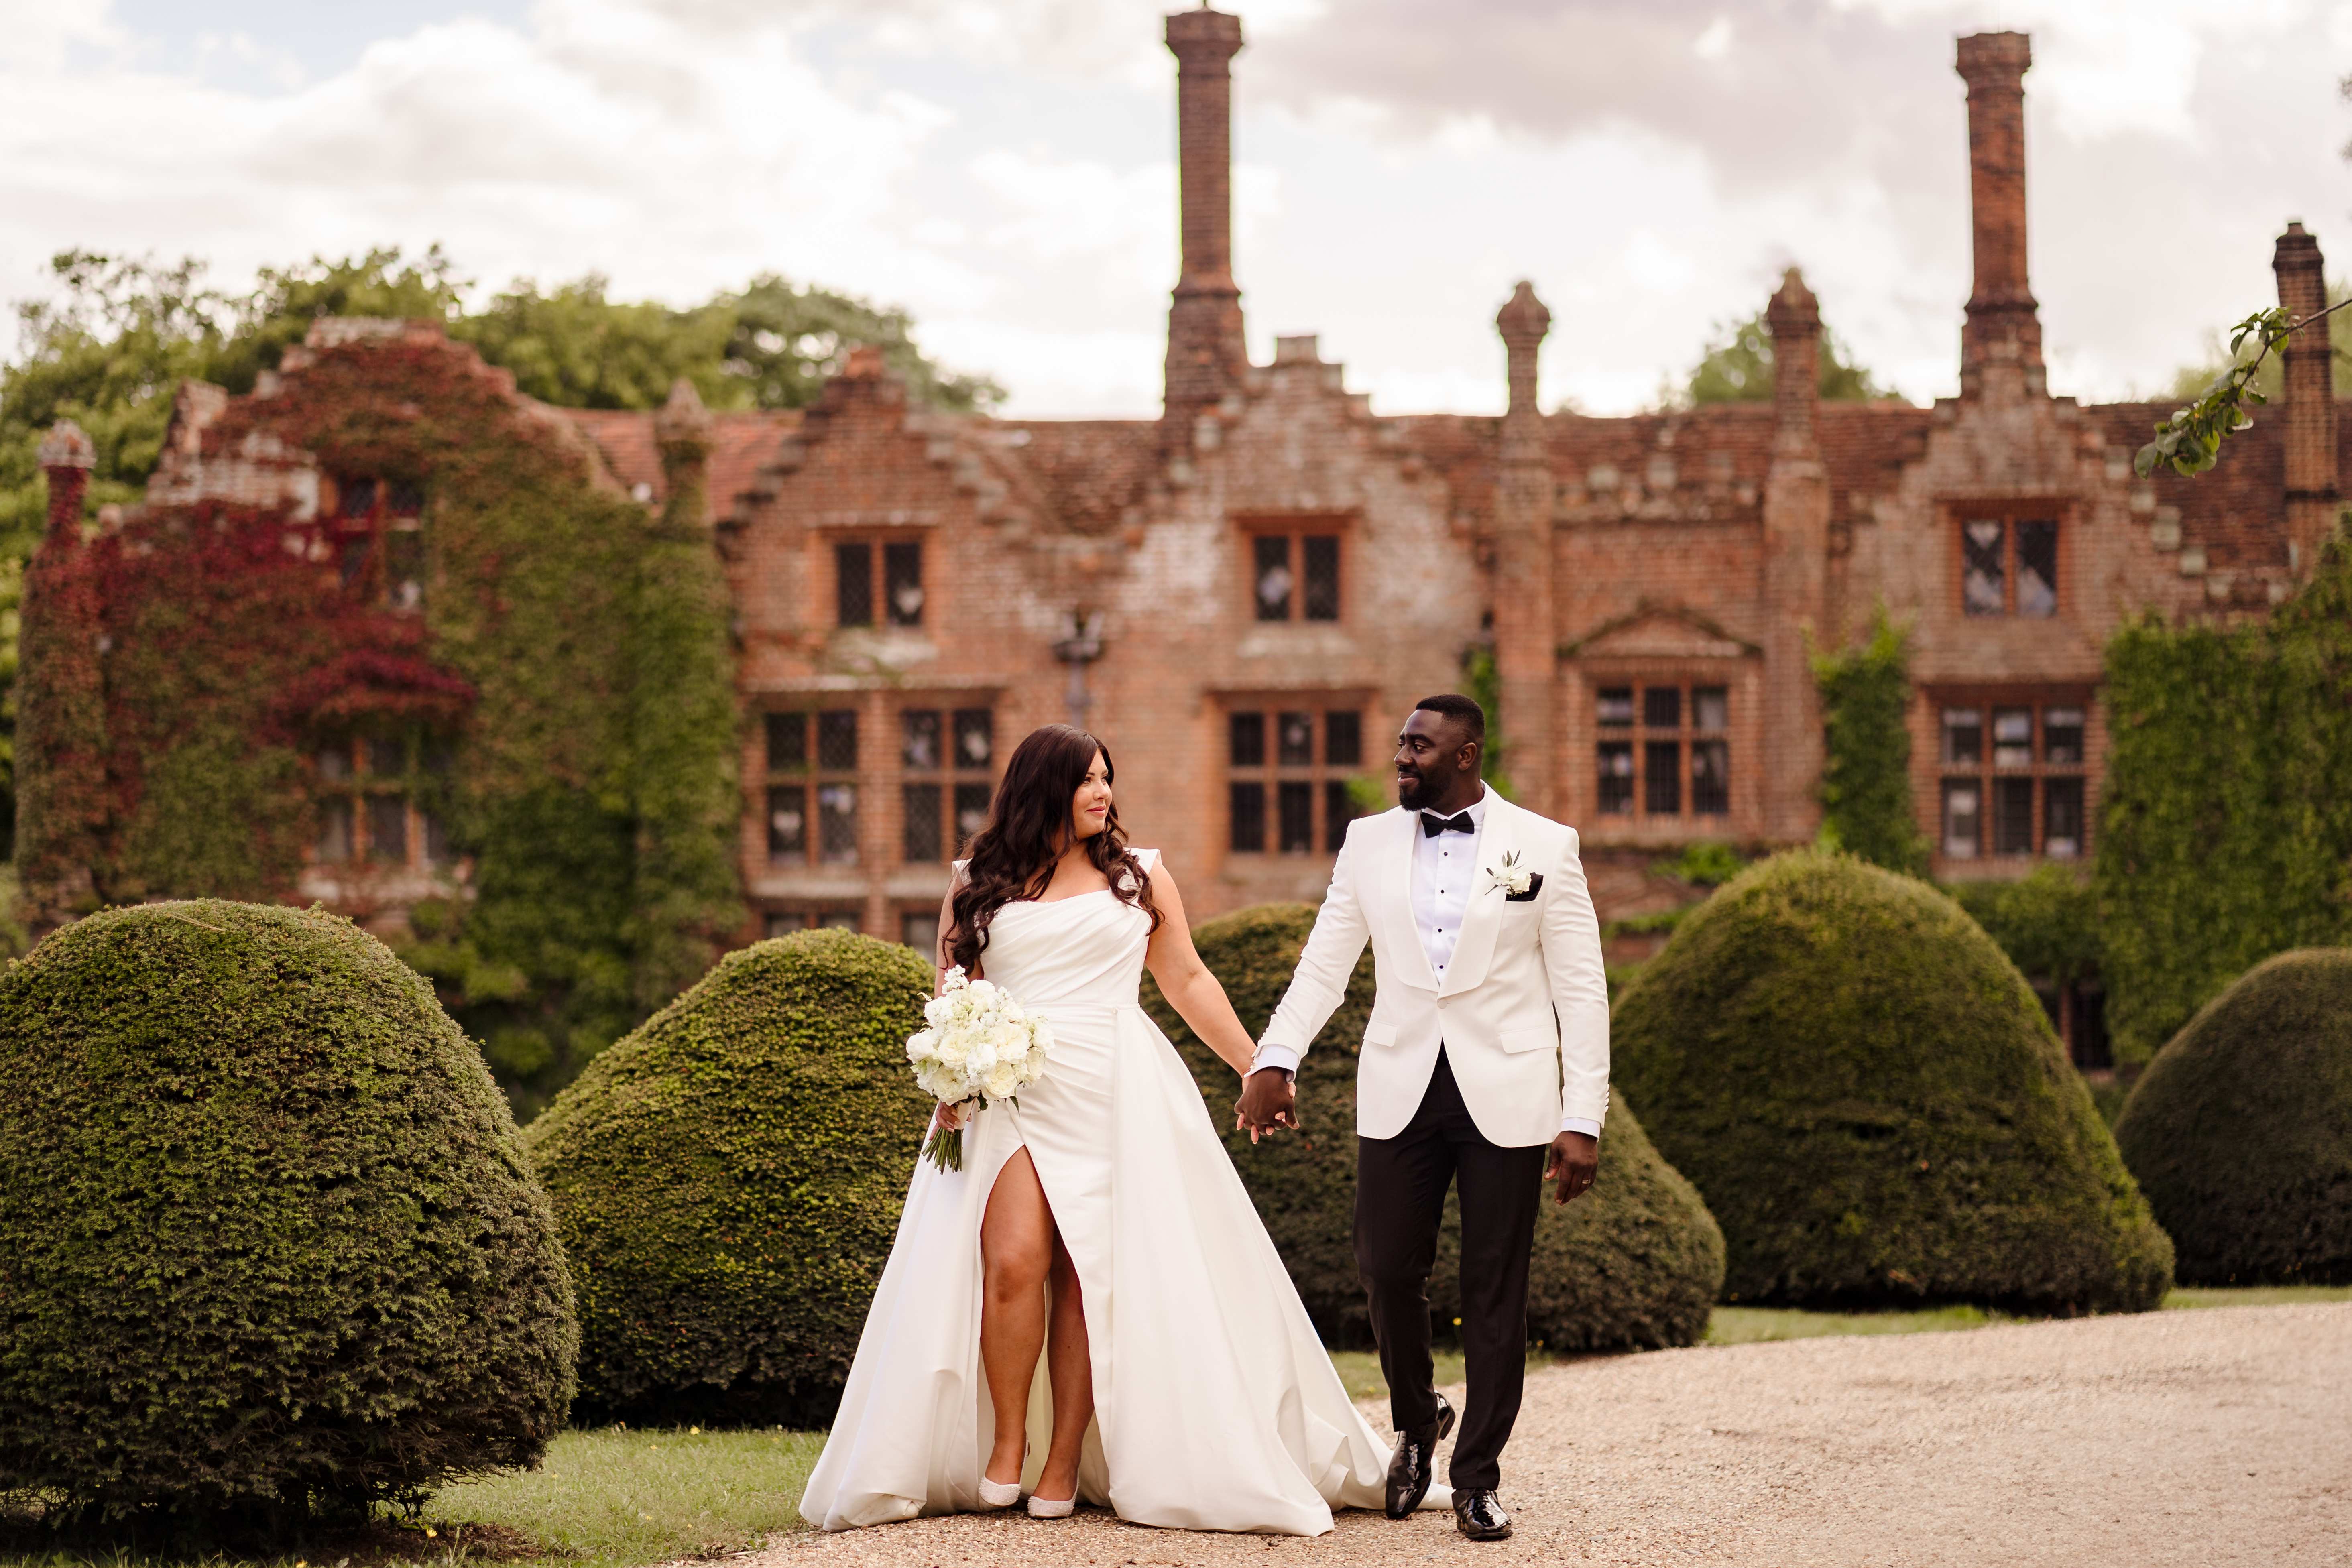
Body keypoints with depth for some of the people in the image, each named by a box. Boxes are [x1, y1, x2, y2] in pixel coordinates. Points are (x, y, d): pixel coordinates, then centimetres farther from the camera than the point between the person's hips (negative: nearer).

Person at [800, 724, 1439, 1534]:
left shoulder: (1140, 875, 13)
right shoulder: (979, 886, 11)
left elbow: (1188, 981, 17)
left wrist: (1256, 1068, 13)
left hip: (1115, 1094, 0)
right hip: (1011, 1095, 0)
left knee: (1089, 1276, -6)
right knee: (1013, 1262, -17)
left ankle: (1065, 1465, -2)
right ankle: (1006, 1447, -3)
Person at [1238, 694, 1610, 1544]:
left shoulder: (1544, 846, 1)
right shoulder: (1369, 843, 9)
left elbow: (1582, 992, 0)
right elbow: (1323, 964, 6)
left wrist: (1583, 1120, -6)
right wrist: (1275, 1058, -10)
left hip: (1505, 1092, -2)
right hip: (1400, 1089, 2)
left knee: (1495, 1290, 1)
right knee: (1388, 1268, -1)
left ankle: (1477, 1478, 12)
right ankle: (1416, 1424, 27)